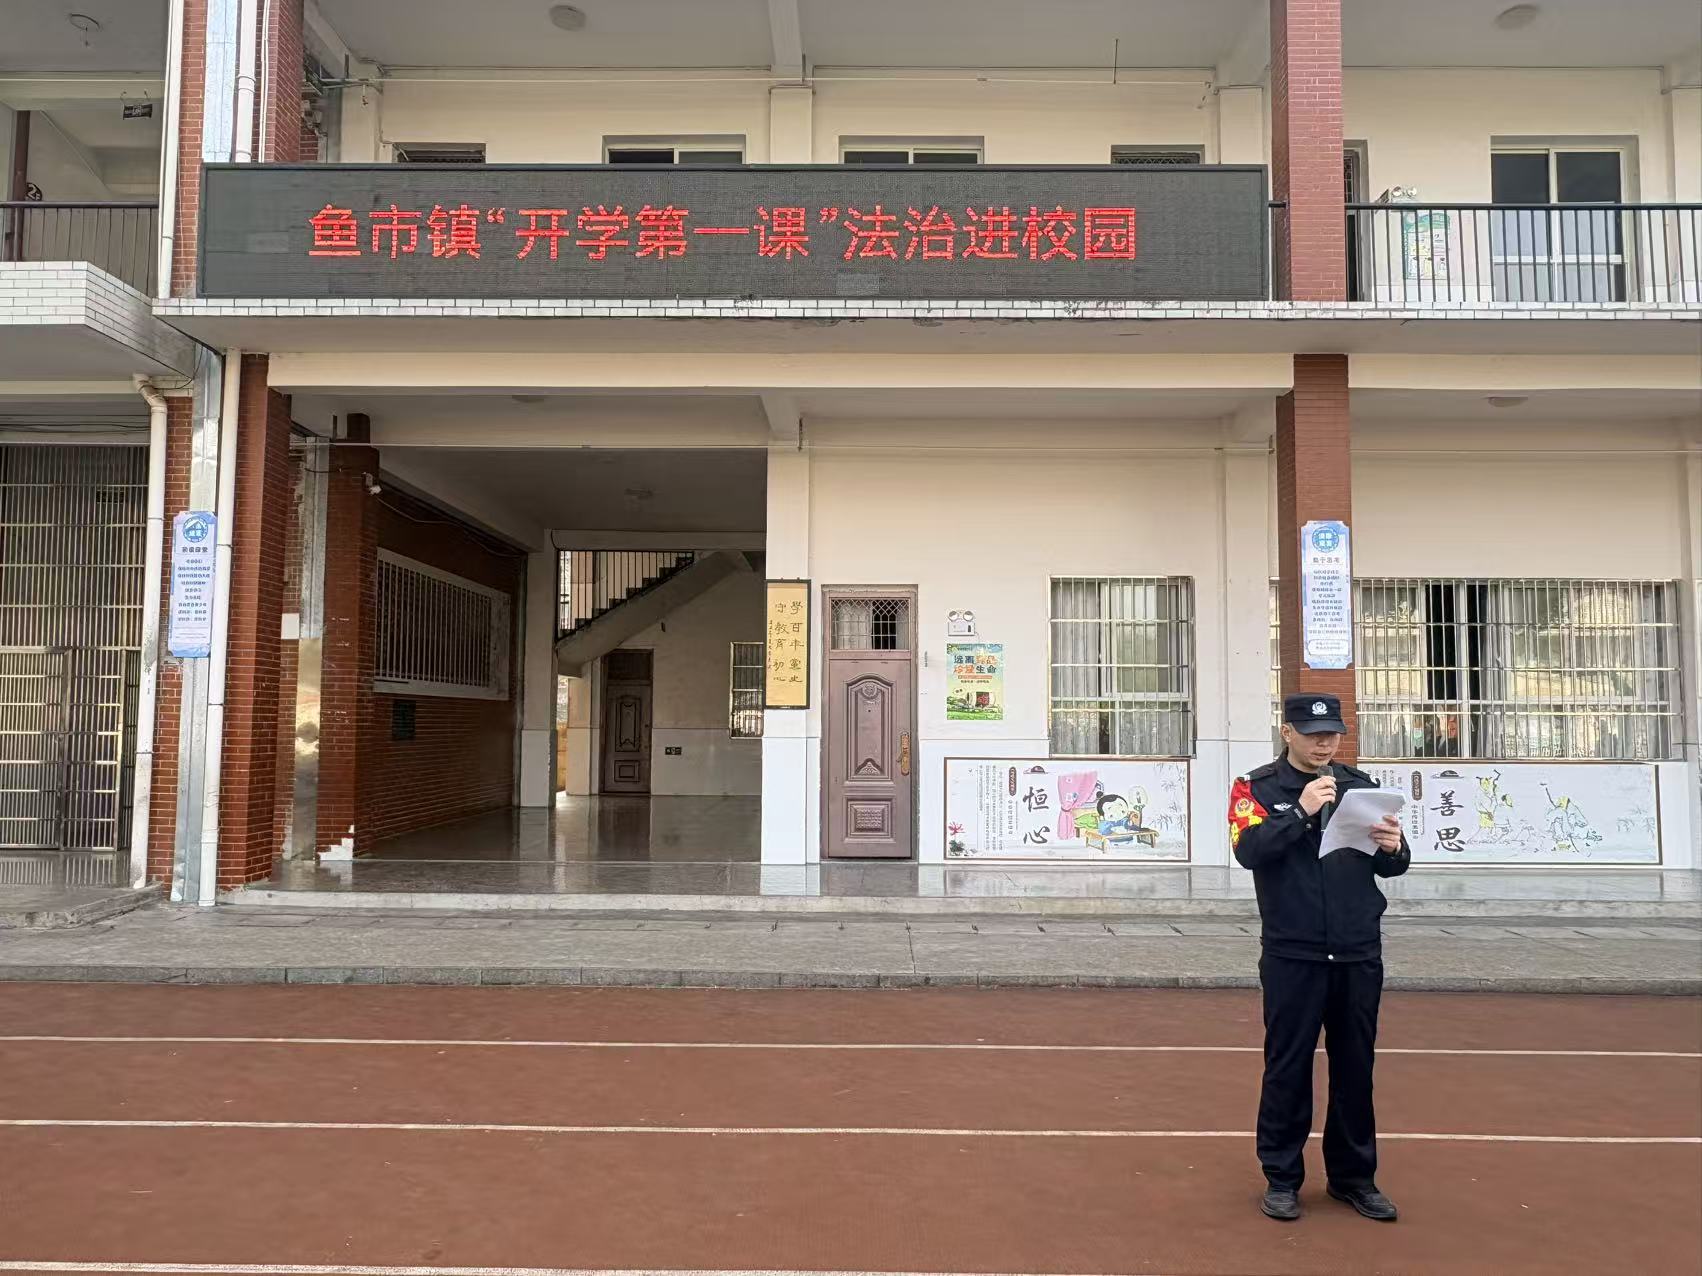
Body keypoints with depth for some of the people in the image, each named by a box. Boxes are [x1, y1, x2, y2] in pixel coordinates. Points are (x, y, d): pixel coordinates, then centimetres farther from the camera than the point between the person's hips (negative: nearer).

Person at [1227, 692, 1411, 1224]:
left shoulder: (1361, 785, 8)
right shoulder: (1257, 787, -1)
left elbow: (1391, 867, 10)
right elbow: (1248, 850, -16)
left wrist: (1393, 848, -13)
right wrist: (1301, 811, -24)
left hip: (1359, 956, 3)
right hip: (1292, 956, -3)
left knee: (1355, 1066, 12)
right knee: (1287, 1067, 4)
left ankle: (1354, 1176, 26)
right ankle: (1281, 1178, 17)